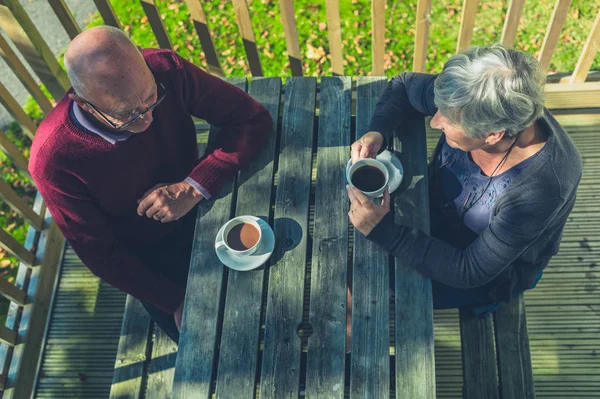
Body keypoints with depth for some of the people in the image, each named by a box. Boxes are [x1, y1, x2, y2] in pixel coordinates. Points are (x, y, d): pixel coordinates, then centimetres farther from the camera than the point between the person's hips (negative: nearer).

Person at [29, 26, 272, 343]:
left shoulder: (165, 71, -27)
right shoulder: (53, 161, -31)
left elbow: (253, 118, -20)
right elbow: (101, 254, -18)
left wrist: (194, 187, -32)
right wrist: (177, 302, -16)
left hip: (199, 211, 2)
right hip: (148, 259, -2)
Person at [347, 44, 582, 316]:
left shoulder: (545, 186, -40)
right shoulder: (472, 104, -26)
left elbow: (470, 271, -33)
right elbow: (403, 85, -7)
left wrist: (383, 231, -41)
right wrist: (377, 132, -27)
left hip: (493, 272, -5)